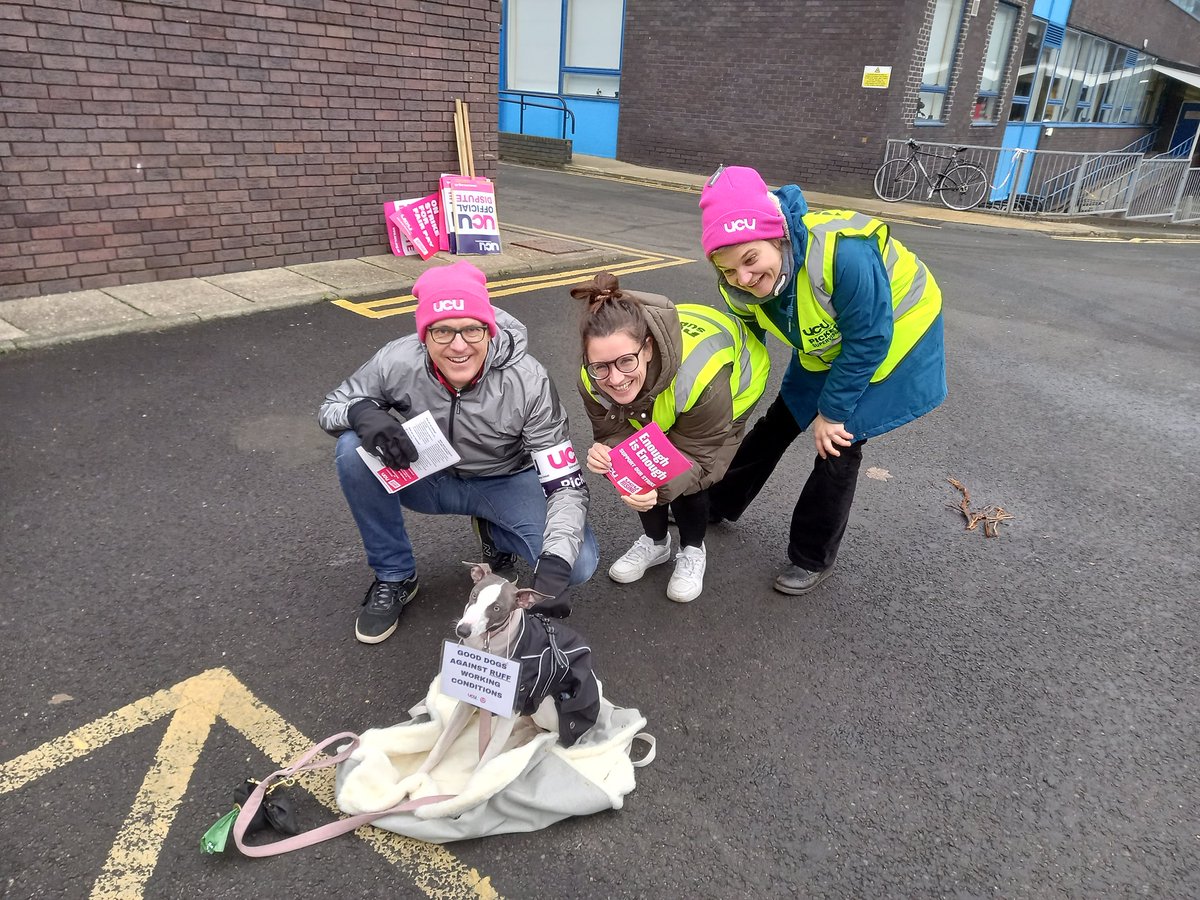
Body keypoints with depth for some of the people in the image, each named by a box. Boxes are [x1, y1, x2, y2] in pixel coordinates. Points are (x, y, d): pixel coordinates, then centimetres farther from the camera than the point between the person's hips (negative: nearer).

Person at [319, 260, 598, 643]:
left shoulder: (527, 381, -29)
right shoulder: (399, 362, -25)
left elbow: (567, 484, -27)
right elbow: (330, 406, -7)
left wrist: (553, 566, -44)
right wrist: (362, 412, -33)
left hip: (504, 484, -1)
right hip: (428, 478, 2)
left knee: (579, 563, -24)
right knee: (353, 449, -27)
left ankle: (493, 531, 9)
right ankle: (393, 576, -5)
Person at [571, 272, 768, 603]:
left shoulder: (701, 376, -46)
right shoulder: (595, 380, -32)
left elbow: (697, 457, -34)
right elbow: (616, 434, -20)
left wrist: (659, 488, -54)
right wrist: (604, 454, -45)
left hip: (735, 378, -4)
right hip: (659, 395, 4)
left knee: (686, 476, -17)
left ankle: (693, 551, 12)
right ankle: (655, 541, 22)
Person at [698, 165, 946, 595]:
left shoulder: (842, 253, -43)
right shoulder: (741, 286, -22)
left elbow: (868, 341, -31)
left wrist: (833, 410, -21)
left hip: (892, 339, -5)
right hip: (828, 347, 6)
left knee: (839, 443, -5)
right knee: (778, 422, 13)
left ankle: (812, 559, 13)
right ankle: (720, 503, 33)